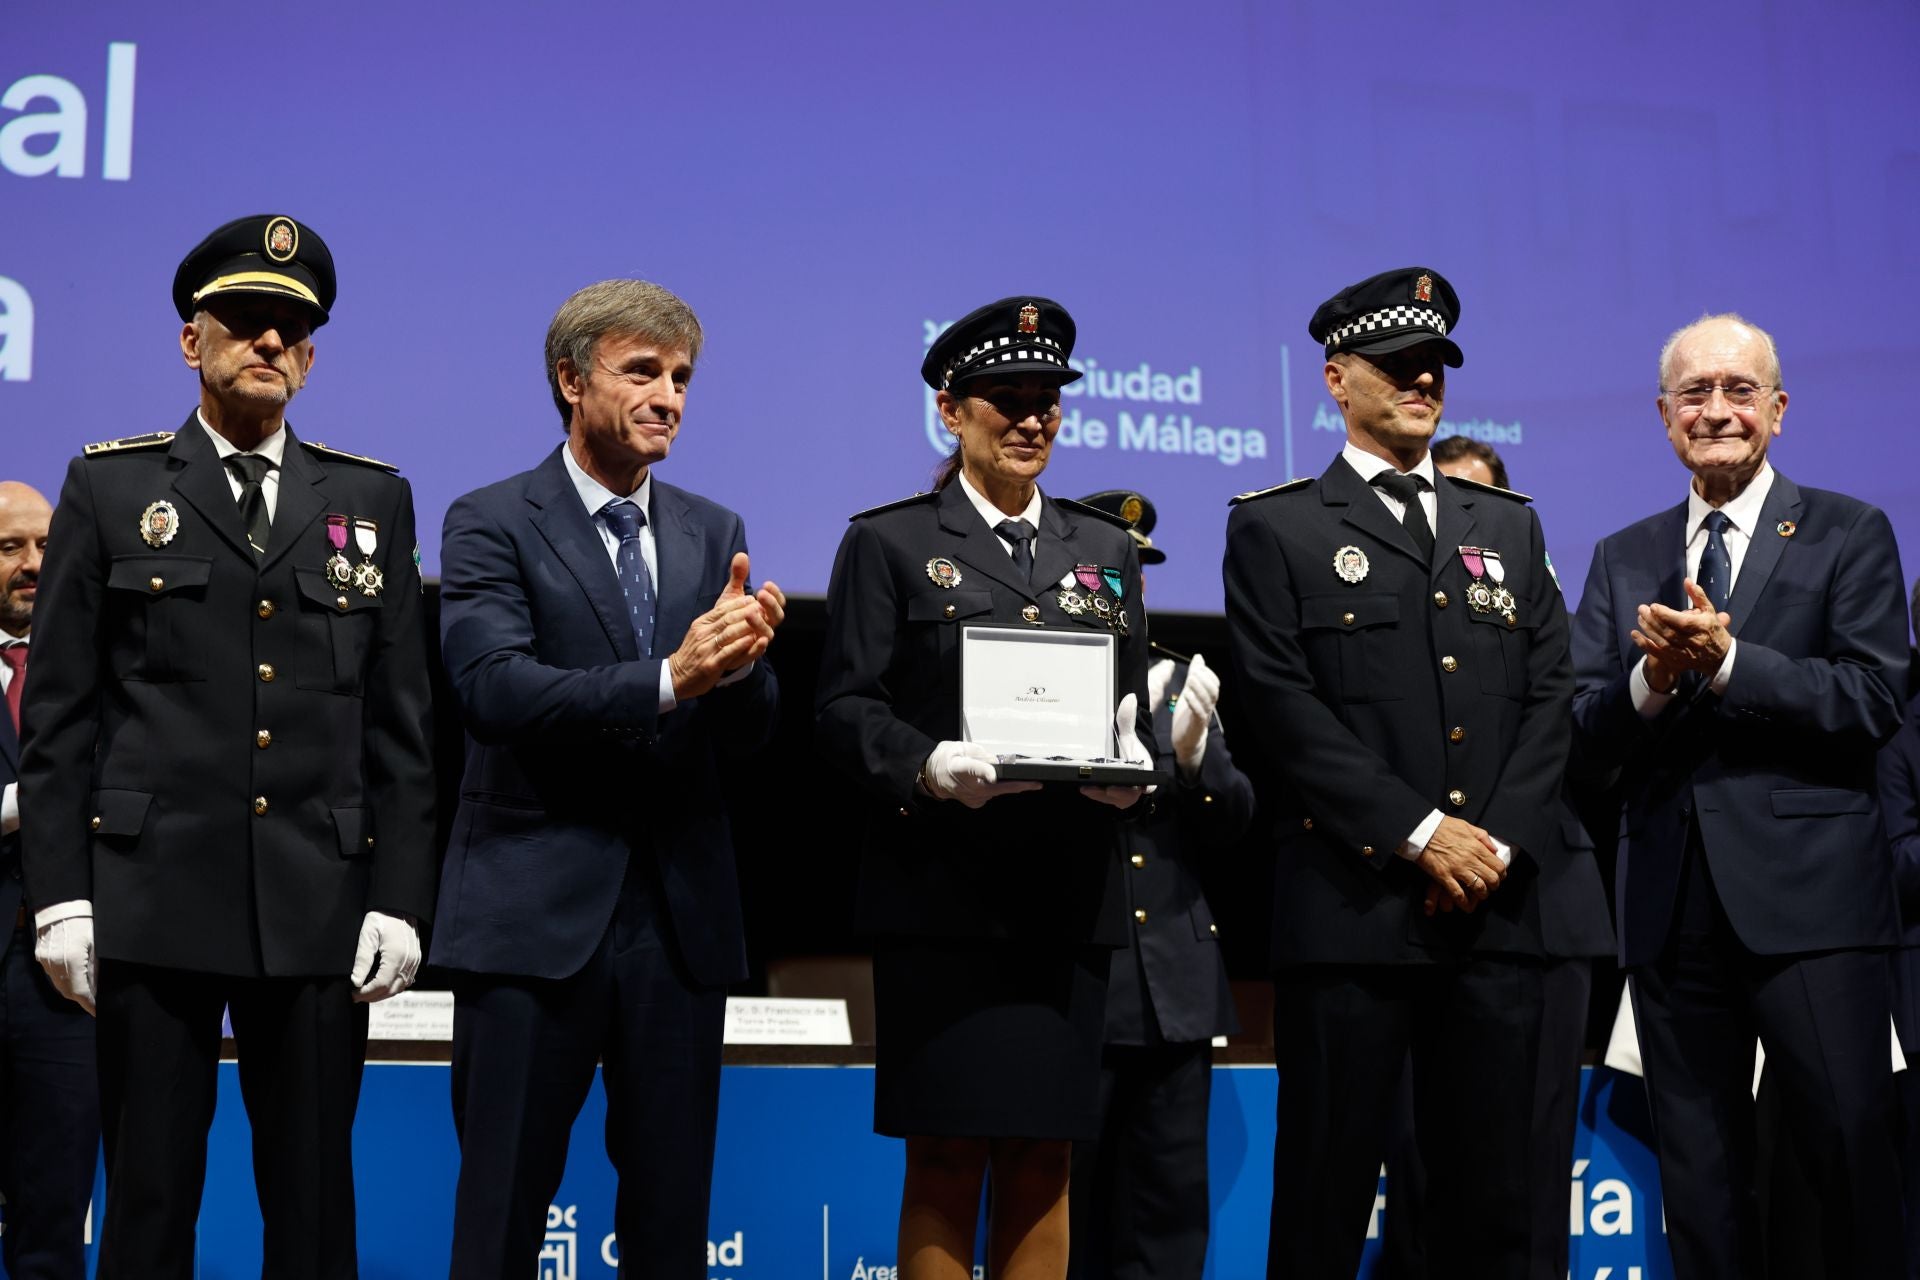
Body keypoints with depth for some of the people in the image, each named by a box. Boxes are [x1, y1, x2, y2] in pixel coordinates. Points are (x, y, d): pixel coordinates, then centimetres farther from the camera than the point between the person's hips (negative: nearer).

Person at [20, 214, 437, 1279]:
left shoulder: (371, 499, 11)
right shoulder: (109, 488, 7)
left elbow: (401, 721, 8)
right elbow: (59, 713, 4)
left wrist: (400, 897, 1)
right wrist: (60, 893, -4)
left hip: (320, 906, 1)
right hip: (153, 899, -1)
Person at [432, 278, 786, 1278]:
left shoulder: (715, 536, 13)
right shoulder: (492, 523, -1)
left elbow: (746, 739, 7)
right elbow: (494, 690, -17)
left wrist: (742, 664, -16)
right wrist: (667, 679, -26)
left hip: (681, 917, 4)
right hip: (536, 914, -4)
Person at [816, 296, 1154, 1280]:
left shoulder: (1105, 548, 18)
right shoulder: (888, 542, 6)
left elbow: (1135, 708, 16)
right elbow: (845, 711, -2)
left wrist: (1131, 767, -6)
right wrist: (929, 764, -21)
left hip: (1070, 897, 4)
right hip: (942, 895, -3)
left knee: (1045, 1162, 5)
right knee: (944, 1161, -2)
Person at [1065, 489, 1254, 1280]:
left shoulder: (1179, 681, 14)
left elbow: (1233, 822, 9)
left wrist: (1193, 750, -9)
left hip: (1174, 978, 5)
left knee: (1169, 1211, 8)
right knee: (1060, 1209, 2)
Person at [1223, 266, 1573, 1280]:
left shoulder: (1508, 527, 19)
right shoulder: (1275, 529, 5)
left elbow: (1549, 695, 10)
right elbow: (1287, 707, -6)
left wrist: (1502, 842, -5)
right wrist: (1420, 833, -12)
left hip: (1495, 908, 4)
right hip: (1352, 907, -4)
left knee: (1490, 1197, 6)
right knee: (1327, 1192, 1)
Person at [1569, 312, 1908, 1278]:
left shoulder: (1848, 535, 4)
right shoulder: (1622, 560, 14)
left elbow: (1873, 700, -8)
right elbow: (1588, 735, 7)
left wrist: (1725, 660, -17)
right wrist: (1651, 677, -13)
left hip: (1808, 894, -3)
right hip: (1672, 901, 4)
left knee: (1852, 1146, -6)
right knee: (1697, 1172, 9)